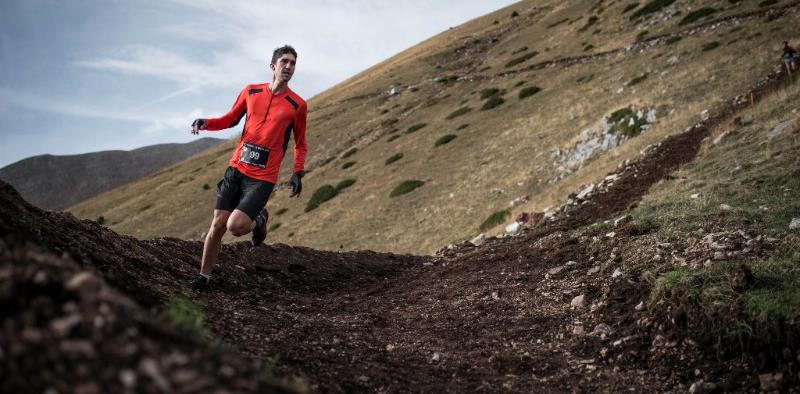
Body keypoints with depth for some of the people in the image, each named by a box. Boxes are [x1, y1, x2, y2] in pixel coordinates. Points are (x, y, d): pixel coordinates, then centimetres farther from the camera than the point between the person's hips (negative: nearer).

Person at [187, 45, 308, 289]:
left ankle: (259, 220, 18)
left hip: (263, 178, -3)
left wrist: (297, 174, -1)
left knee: (235, 227, -16)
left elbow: (300, 143, 10)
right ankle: (204, 276, 19)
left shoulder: (297, 105, -1)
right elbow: (231, 119, 18)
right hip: (236, 168, 3)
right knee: (217, 225, 2)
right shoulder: (251, 92, 5)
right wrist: (205, 123, 0)